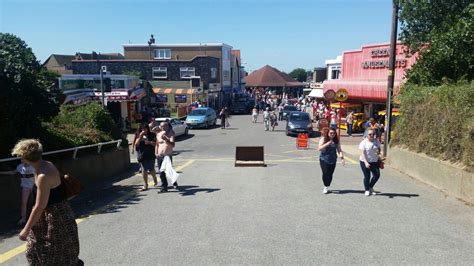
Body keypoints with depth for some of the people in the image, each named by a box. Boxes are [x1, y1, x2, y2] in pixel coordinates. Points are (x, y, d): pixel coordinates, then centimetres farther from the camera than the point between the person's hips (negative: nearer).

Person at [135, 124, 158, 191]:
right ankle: (145, 185, 14)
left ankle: (155, 181, 29)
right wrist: (140, 136, -11)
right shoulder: (139, 135, 9)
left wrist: (150, 142, -18)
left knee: (151, 170, 2)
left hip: (150, 155, -3)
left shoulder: (152, 135, 1)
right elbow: (136, 144, -2)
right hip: (142, 155, 3)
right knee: (144, 170, 5)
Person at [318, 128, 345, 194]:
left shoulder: (336, 140, 5)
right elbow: (319, 148, -15)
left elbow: (339, 150, 6)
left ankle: (327, 187, 20)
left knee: (330, 174, 2)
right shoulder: (323, 139, -5)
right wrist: (328, 143, -21)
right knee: (325, 173, -7)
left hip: (333, 160, 3)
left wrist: (342, 157, -9)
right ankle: (325, 187, 13)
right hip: (324, 159, -3)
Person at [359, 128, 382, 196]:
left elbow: (379, 149, 15)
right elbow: (362, 153, -18)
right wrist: (366, 162, -30)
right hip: (365, 162, -4)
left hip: (374, 161, 4)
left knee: (377, 175, -1)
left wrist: (378, 152, -12)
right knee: (367, 176, 2)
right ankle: (367, 190, 22)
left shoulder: (377, 141, 1)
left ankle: (371, 187, 24)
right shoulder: (363, 142, -13)